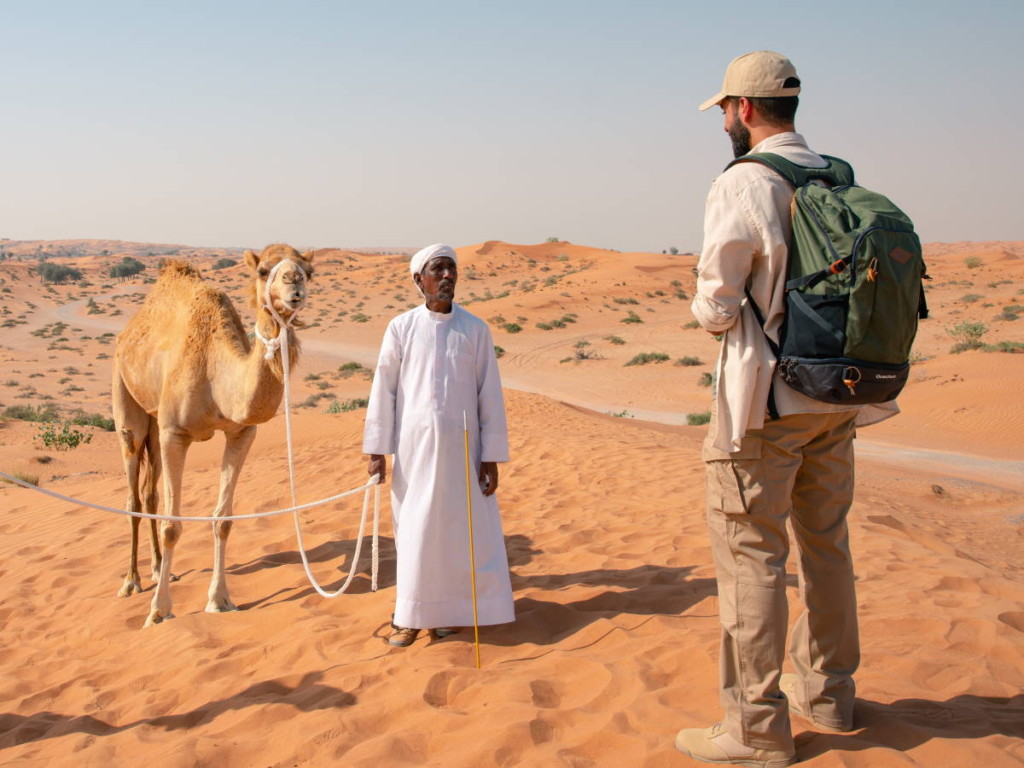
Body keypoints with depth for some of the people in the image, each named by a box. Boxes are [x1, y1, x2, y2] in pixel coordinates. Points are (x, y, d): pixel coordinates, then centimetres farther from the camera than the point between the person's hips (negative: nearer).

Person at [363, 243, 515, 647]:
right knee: (414, 529, 6)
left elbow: (490, 394, 1)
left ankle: (448, 611, 20)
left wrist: (492, 457, -2)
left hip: (462, 447, 0)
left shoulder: (475, 329, 1)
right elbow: (384, 388, 2)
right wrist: (376, 450, -1)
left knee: (459, 530, 4)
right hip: (415, 446, 0)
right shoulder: (401, 327, 0)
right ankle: (410, 616, 19)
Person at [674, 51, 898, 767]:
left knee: (751, 555, 0)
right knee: (826, 545, 18)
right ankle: (828, 693, 32)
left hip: (763, 400, -7)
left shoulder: (742, 185, -14)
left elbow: (715, 309, -15)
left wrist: (716, 313, 6)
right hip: (835, 397, 7)